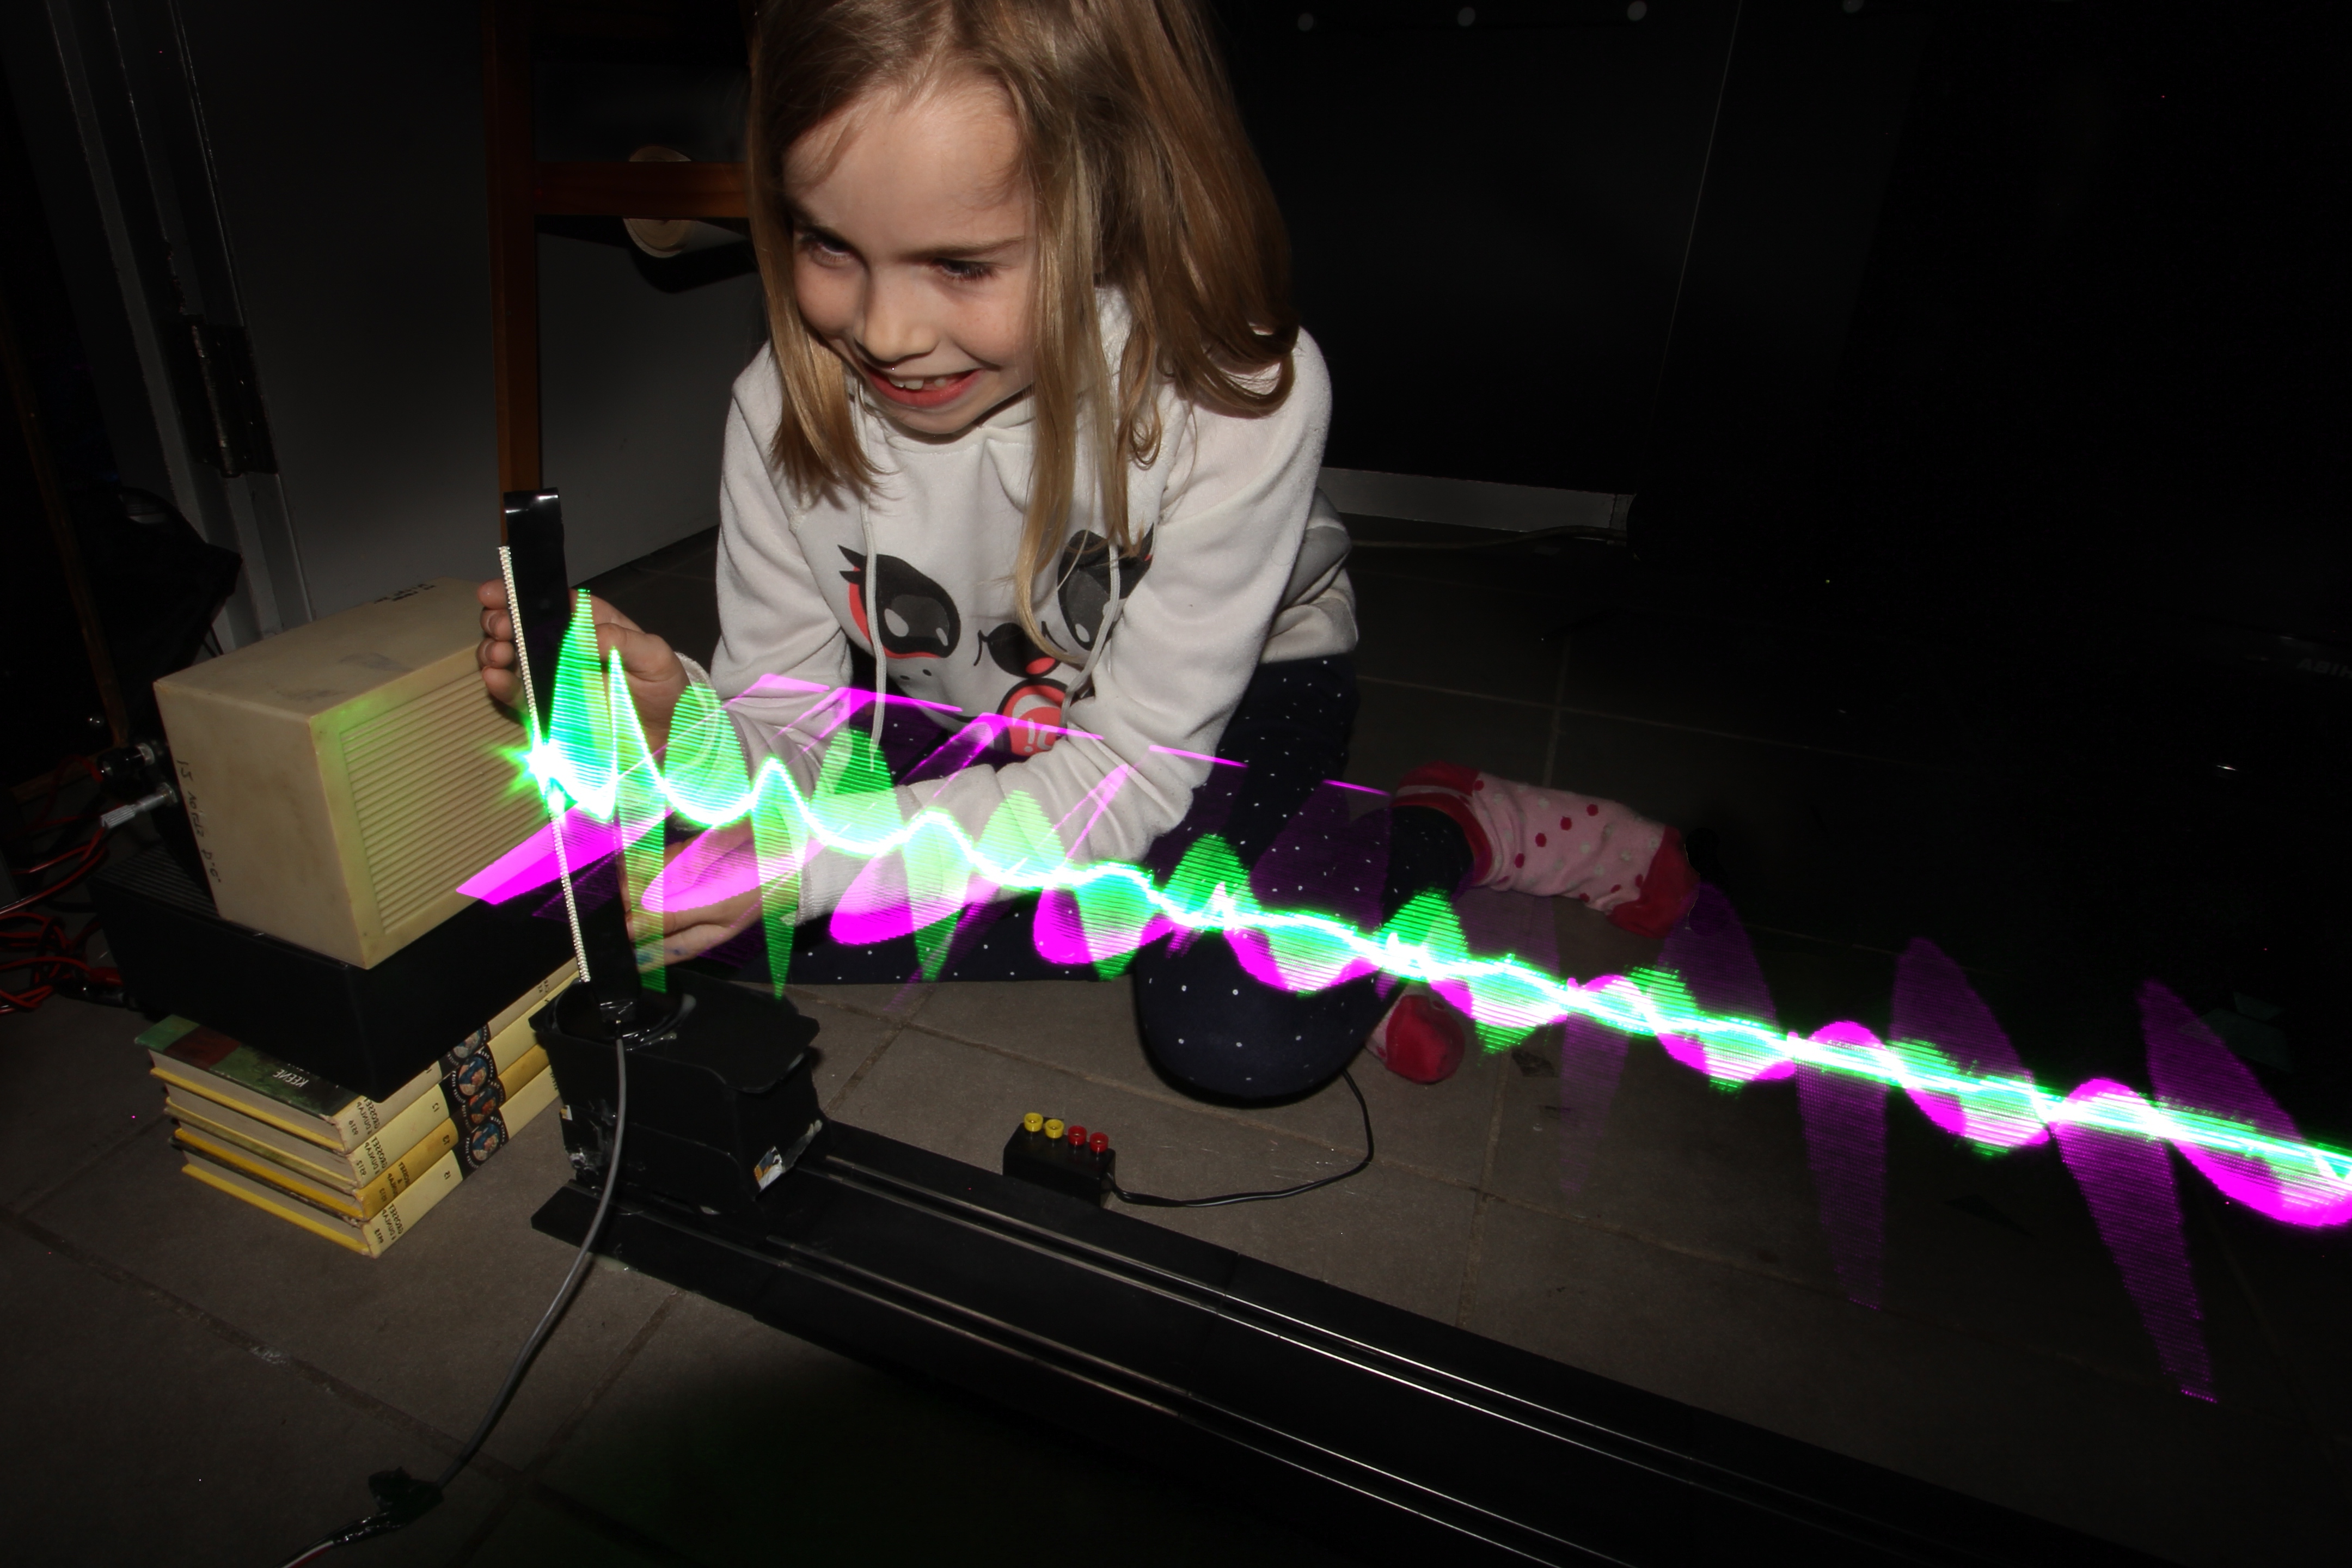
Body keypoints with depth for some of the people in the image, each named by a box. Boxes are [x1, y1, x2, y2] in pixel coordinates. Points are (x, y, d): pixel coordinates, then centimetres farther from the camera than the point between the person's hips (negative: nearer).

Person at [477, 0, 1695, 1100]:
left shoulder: (1241, 396, -33)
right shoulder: (786, 407, -22)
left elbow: (1131, 775, -29)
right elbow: (792, 728, -14)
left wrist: (811, 857, -36)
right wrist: (678, 723, -39)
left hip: (1234, 693, -4)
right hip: (964, 715, 5)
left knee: (1237, 1037, -25)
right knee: (774, 946, -14)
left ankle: (1458, 831, 3)